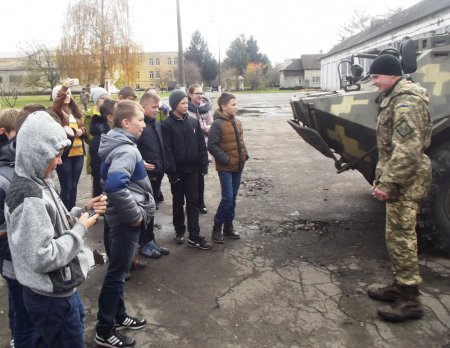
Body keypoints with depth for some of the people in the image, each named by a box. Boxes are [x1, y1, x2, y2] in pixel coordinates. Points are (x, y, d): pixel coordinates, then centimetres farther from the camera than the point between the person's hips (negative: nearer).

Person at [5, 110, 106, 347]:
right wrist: (80, 228, -20)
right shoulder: (29, 198, -28)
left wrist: (83, 211, -2)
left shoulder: (35, 184, 2)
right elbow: (42, 258, -30)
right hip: (51, 297, -9)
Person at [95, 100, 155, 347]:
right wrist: (136, 215, -24)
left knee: (118, 270, 20)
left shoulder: (117, 144, 9)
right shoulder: (126, 150, -22)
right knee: (117, 273, 2)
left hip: (120, 217, 10)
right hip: (126, 220, -10)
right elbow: (115, 186, -37)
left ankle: (118, 316, 37)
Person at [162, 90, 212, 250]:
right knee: (178, 202, 11)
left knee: (193, 202, 3)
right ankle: (179, 231, 28)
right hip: (177, 170, -3)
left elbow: (201, 145, 7)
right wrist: (171, 171, -17)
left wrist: (204, 164, 1)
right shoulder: (167, 124, -9)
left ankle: (194, 236, 6)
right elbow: (167, 150, -14)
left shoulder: (193, 122, 5)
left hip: (192, 169, 3)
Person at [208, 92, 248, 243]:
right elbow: (212, 146, -17)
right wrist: (226, 159, -18)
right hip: (225, 167, -7)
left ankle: (228, 226, 25)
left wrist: (245, 154, 6)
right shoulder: (217, 124, -14)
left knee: (233, 198, 13)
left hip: (238, 166, 7)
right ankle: (217, 227, 7)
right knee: (228, 198, -9)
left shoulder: (237, 122, 10)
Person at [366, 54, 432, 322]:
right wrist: (381, 174, 19)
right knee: (399, 235, 16)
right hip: (402, 178, 10)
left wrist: (387, 183, -23)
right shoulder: (396, 98, 16)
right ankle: (401, 286, 29)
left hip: (406, 180, -10)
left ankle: (410, 300, 6)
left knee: (400, 236, -5)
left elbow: (407, 151, -26)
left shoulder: (406, 102, -18)